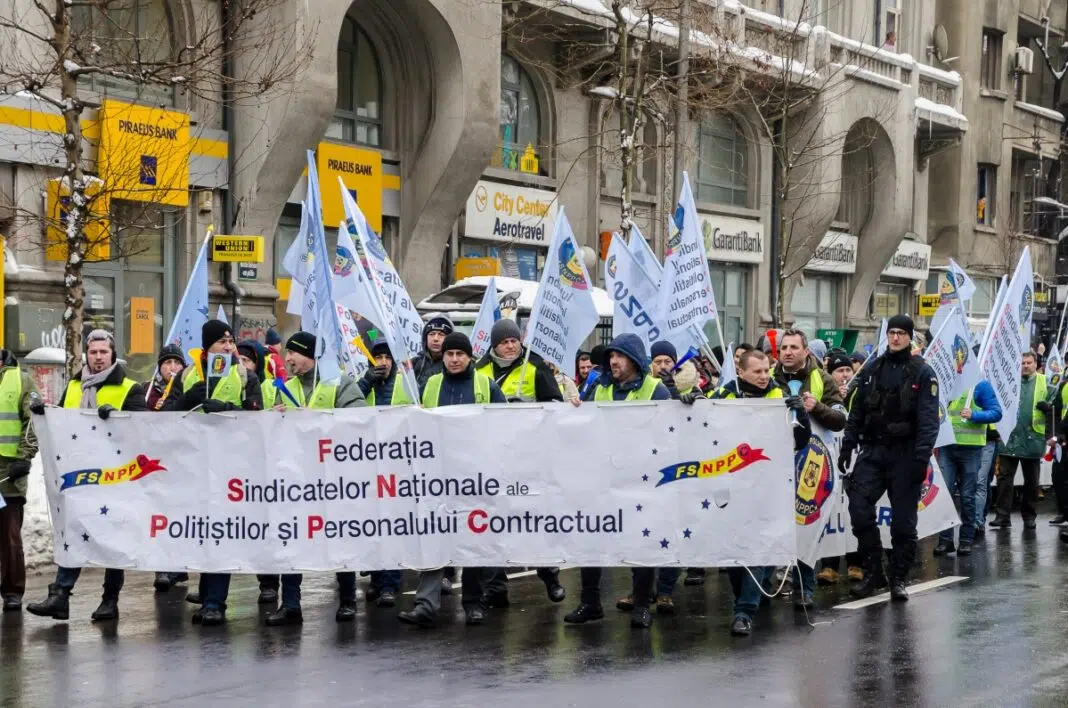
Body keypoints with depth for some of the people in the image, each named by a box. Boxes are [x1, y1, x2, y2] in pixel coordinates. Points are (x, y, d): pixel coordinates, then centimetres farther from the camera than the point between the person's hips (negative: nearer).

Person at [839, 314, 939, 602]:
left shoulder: (922, 373, -2)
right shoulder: (872, 370, 11)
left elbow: (928, 419, -9)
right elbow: (857, 412, 15)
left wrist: (921, 457, -18)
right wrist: (847, 446, 7)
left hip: (905, 455, -3)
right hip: (872, 451, 3)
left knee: (903, 520, 2)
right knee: (859, 508, -10)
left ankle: (898, 579, 14)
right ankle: (873, 572, 3)